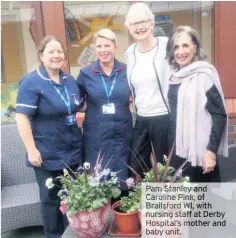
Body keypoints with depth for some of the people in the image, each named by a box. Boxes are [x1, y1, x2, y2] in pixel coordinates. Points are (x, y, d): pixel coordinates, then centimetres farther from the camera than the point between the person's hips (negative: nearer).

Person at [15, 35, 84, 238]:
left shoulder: (70, 80, 8)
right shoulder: (31, 82, -12)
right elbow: (22, 117, -18)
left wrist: (76, 125, 8)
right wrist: (32, 150, -20)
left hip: (73, 150, 6)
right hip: (47, 154, -6)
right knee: (51, 197, 11)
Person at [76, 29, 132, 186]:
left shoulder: (127, 71, 0)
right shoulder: (86, 73, -1)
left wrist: (131, 104, -2)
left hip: (122, 134, 1)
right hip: (96, 136, -1)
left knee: (120, 178, 11)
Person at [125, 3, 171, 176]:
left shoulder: (167, 45, -9)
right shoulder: (130, 52, 8)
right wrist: (134, 109, 15)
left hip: (164, 117, -5)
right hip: (140, 119, 6)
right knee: (136, 168, 14)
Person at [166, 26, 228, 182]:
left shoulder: (204, 74, -10)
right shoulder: (174, 76, 8)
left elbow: (219, 115, -14)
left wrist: (211, 150, -19)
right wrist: (170, 148, 13)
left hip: (199, 151, -6)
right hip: (176, 150, 6)